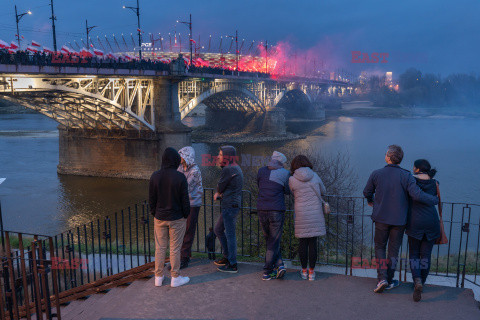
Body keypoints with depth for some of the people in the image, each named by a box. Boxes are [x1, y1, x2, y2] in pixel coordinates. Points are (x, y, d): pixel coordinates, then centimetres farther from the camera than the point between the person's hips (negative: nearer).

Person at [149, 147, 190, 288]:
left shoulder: (155, 176, -6)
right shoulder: (180, 177, -16)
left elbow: (151, 199, 0)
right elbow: (185, 200, -11)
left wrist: (154, 213, 13)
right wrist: (186, 215, 4)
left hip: (160, 218, 3)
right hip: (177, 218, -3)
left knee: (160, 247, 14)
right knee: (175, 248, 7)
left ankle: (158, 277, 24)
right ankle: (175, 278, 19)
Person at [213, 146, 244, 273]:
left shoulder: (228, 169, -17)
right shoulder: (236, 168, 15)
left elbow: (220, 187, -9)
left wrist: (218, 193, 12)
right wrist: (218, 194, 6)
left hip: (230, 206, -10)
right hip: (231, 205, 10)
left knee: (230, 234, -2)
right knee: (218, 230, 20)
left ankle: (232, 265, 6)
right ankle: (227, 257, 29)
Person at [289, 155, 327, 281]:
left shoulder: (292, 180, -4)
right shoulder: (315, 176, 2)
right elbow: (323, 191, 16)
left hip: (301, 214, -1)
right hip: (315, 213, 1)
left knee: (302, 242, 10)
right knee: (313, 242, 8)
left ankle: (304, 271, 19)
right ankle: (311, 272, 14)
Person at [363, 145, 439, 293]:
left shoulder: (376, 174, -7)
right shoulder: (406, 176, -13)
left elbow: (367, 192, 5)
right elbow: (417, 195, -22)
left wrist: (370, 201, 28)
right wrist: (435, 200, -4)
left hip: (381, 218, 0)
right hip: (399, 220, 0)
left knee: (379, 247, 16)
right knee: (393, 250, 14)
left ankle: (382, 278, 3)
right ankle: (389, 281, 24)